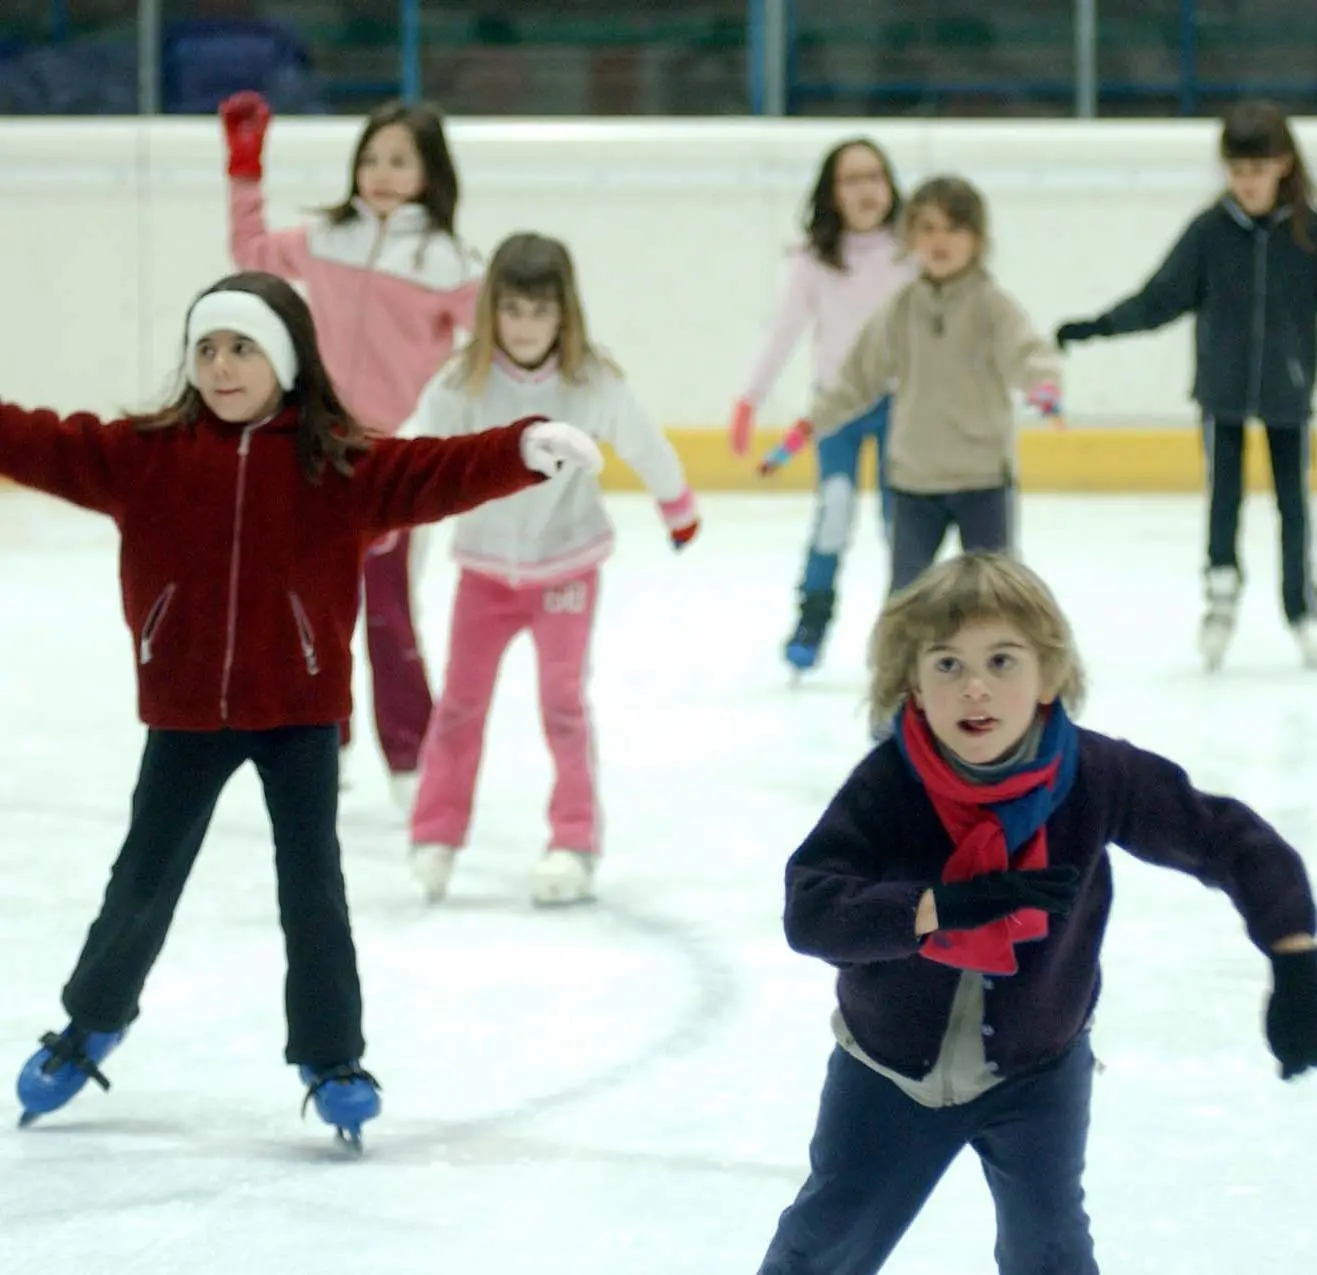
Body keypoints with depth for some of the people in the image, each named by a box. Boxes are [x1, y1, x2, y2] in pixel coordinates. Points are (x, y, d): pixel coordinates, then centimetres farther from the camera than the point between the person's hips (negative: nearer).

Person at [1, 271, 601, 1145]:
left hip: (300, 711, -2)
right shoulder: (148, 453, -3)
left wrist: (523, 451, -34)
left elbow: (430, 478, -19)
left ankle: (331, 1055, 16)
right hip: (186, 711, 2)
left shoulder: (338, 463, -8)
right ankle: (92, 1023, 34)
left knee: (312, 883, 2)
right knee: (145, 879, 13)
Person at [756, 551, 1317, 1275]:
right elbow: (808, 910, -35)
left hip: (1035, 1073, 0)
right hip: (891, 1071, 0)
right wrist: (946, 905, -46)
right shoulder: (886, 787, -26)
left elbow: (1231, 841, -13)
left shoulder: (1096, 777, -22)